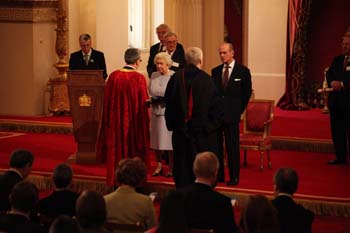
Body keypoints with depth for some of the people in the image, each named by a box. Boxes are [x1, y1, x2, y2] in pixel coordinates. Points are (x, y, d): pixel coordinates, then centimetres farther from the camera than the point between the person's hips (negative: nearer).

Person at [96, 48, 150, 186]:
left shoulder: (113, 76, -3)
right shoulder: (139, 78, -12)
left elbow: (107, 101, 3)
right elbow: (143, 103, -10)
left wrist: (109, 121, 13)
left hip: (115, 121, 3)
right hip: (134, 122, -3)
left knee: (116, 150, 12)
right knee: (133, 149, 8)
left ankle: (115, 182, 18)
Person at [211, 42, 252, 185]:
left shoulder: (243, 71, 0)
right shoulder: (215, 71, 10)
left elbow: (247, 92, 4)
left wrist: (239, 110, 3)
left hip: (232, 115, -4)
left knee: (232, 146, -2)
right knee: (216, 145, 6)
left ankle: (234, 177, 4)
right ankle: (218, 175, 14)